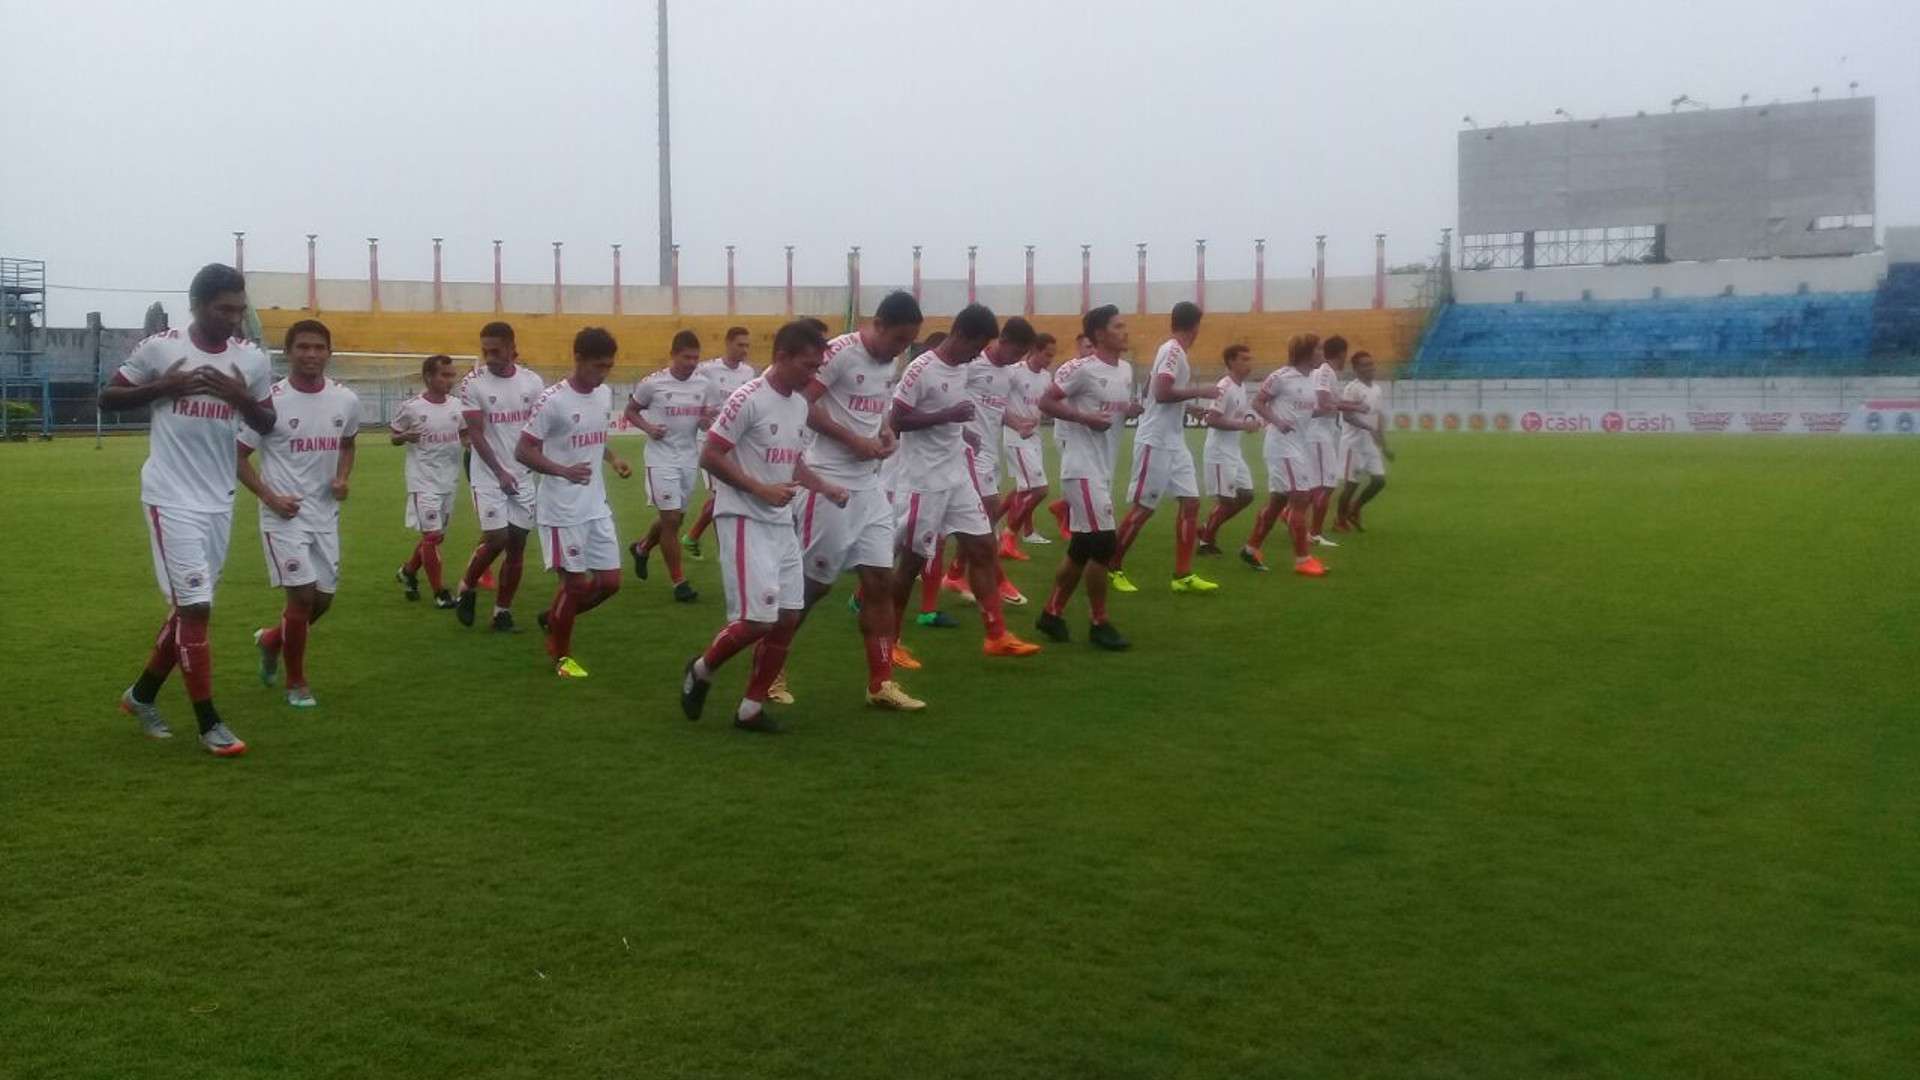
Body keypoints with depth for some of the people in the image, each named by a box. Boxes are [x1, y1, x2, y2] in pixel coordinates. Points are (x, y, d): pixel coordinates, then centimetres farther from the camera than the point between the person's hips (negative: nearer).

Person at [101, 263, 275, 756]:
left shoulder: (253, 359, 1)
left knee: (187, 606, 13)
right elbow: (107, 398, 2)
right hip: (171, 499, -5)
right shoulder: (159, 348, -8)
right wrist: (162, 387, -14)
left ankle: (141, 694, 34)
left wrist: (240, 398, -9)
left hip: (220, 502, 5)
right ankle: (209, 723, 3)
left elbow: (269, 424, 11)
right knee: (194, 606, -7)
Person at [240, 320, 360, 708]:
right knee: (303, 595, -10)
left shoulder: (346, 400, 0)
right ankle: (296, 682, 9)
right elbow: (238, 457, -5)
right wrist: (270, 498, -15)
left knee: (323, 599, 10)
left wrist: (343, 478, 0)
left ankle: (270, 640, 40)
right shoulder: (270, 401, -13)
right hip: (284, 515, -5)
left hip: (326, 515, 5)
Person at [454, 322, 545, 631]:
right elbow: (475, 434, -9)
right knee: (497, 538, -12)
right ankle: (466, 588, 15)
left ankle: (503, 611, 14)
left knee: (517, 542, 3)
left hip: (524, 476, 3)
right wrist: (500, 472, -16)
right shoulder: (473, 383, -7)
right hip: (488, 476, -3)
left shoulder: (532, 382, 1)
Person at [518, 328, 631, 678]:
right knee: (577, 583, 0)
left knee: (610, 581, 8)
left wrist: (614, 458, 2)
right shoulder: (552, 400, -18)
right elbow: (522, 451, -17)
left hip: (597, 506, 7)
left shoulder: (606, 395, 5)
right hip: (562, 510, -7)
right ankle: (560, 655, 21)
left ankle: (552, 618, 32)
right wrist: (564, 471, -31)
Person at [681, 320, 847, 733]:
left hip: (781, 523, 9)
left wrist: (826, 487, 8)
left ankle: (751, 708, 16)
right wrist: (761, 489, -20)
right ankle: (701, 670, 15)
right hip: (744, 520, -8)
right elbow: (709, 456, -15)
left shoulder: (800, 404, 11)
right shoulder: (748, 399, -15)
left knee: (788, 617, 5)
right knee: (756, 619, -13)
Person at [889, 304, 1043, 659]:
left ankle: (997, 636, 10)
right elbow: (896, 420, -18)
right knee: (913, 559, 0)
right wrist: (948, 416, -22)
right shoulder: (921, 370, -16)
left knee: (982, 547, 5)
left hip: (957, 476, 8)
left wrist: (962, 431, 6)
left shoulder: (962, 369, 9)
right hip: (924, 480, -8)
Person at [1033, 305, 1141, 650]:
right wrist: (1086, 418, -22)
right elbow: (1046, 403, -13)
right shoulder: (1081, 368, -13)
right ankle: (1099, 624, 1)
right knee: (1102, 542, -10)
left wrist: (1135, 410, 2)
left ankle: (1051, 613, 23)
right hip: (1082, 466, -9)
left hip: (1104, 467, 9)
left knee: (1082, 546, 12)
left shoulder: (1126, 370, 12)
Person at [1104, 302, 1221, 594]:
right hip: (1155, 443, -10)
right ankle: (1112, 569, 9)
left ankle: (1183, 575, 7)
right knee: (1142, 508, -3)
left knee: (1191, 501, 5)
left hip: (1174, 443, 10)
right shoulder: (1173, 351, -14)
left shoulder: (1172, 351, 13)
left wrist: (1192, 403, 24)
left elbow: (1150, 387, 21)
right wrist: (1200, 391, -17)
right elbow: (1162, 393, -24)